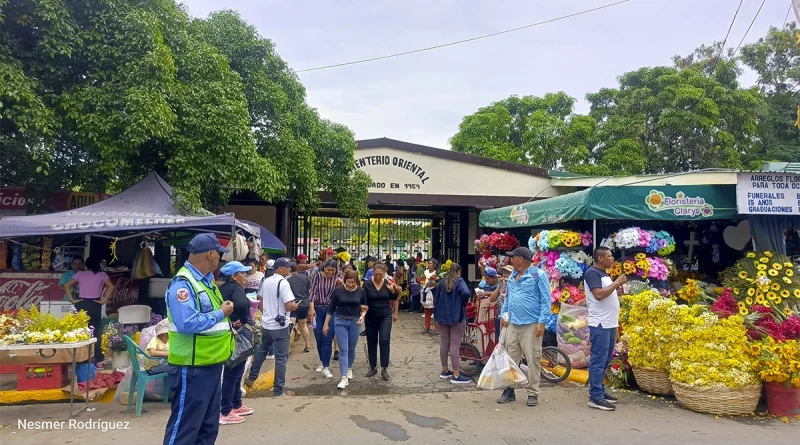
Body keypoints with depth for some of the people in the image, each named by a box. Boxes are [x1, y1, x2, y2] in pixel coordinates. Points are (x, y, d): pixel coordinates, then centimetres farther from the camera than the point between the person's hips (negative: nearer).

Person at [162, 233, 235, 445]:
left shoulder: (206, 280, 11)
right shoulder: (183, 284, -19)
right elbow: (187, 324, -30)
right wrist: (221, 314, -19)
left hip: (212, 364, 10)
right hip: (193, 367, -10)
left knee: (209, 426, 18)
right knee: (184, 427, -1)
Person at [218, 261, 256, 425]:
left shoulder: (222, 289, 11)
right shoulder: (236, 288, -16)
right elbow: (241, 304, -36)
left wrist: (229, 318, 7)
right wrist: (243, 320, -20)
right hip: (240, 333, -10)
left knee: (235, 372, 20)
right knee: (233, 373, -3)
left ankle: (236, 405, 31)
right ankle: (225, 413, 3)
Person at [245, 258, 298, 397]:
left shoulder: (266, 281, 6)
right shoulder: (283, 283, -19)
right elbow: (289, 306, -24)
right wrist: (296, 305, -3)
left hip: (266, 324, 8)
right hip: (280, 326, -8)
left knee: (262, 350, 26)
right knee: (281, 357, 2)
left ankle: (251, 378, 37)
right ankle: (278, 390, 7)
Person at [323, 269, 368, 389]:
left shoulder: (361, 291, -5)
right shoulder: (338, 290, -9)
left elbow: (365, 307, 7)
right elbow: (331, 308, -1)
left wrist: (363, 315, -13)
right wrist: (326, 324, -1)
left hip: (355, 323, 2)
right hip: (340, 322, -2)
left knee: (351, 349, 13)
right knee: (344, 349, -7)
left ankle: (349, 369, 38)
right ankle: (344, 377, -7)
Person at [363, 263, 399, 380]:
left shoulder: (389, 284, -5)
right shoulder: (367, 284, -8)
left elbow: (394, 299, 7)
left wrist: (395, 313, -2)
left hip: (385, 317, -1)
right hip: (370, 318, 1)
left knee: (384, 341, -10)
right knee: (371, 343, 9)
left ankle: (384, 369, -2)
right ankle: (373, 367, 22)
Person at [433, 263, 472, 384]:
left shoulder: (442, 282, 9)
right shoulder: (459, 281, -8)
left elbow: (436, 300, 11)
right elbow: (466, 293, -27)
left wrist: (436, 313, 18)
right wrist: (463, 303, -9)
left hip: (442, 316, 6)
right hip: (457, 317, -6)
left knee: (444, 344, 13)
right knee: (454, 345, -5)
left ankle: (444, 371, 24)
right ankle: (456, 376, -2)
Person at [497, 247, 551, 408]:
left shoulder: (539, 275, -6)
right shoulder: (512, 276, 15)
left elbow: (546, 300, -9)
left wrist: (542, 322, -15)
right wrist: (503, 315, 12)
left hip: (531, 325, -6)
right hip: (512, 324, 7)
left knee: (533, 360, -1)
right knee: (511, 359, 9)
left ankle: (533, 393, 9)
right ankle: (509, 390, 17)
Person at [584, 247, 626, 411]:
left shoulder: (604, 274, 18)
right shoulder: (592, 272, -11)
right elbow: (599, 294, -22)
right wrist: (617, 283, -14)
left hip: (610, 324, 10)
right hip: (600, 325, -10)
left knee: (605, 361, 14)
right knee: (598, 361, -8)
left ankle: (600, 391, 22)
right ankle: (595, 398, -5)